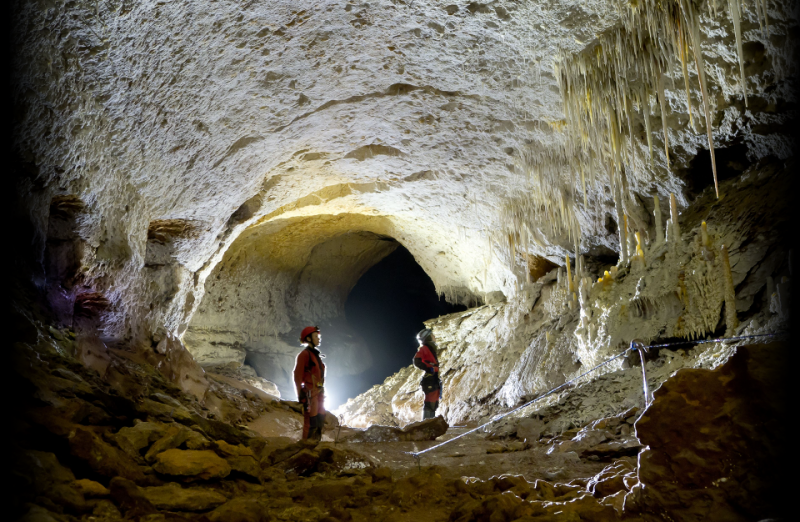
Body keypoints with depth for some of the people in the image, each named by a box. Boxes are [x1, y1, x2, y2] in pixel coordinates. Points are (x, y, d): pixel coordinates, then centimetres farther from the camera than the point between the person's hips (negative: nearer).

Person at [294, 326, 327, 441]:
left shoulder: (316, 355, 17)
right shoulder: (304, 354, -9)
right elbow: (298, 376, -13)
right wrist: (301, 395, -17)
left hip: (319, 392, 9)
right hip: (310, 392, -9)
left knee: (320, 420, 10)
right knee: (311, 422, -7)